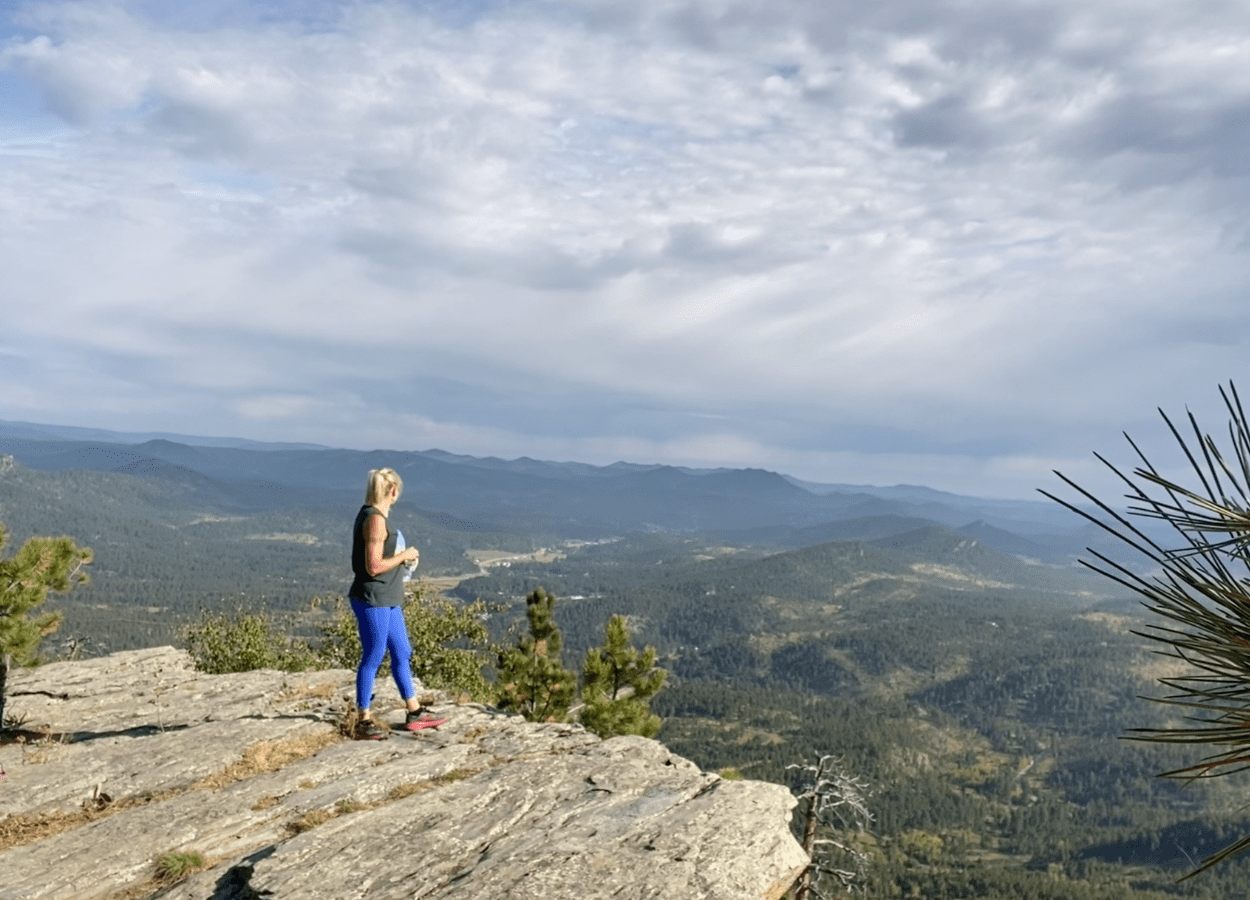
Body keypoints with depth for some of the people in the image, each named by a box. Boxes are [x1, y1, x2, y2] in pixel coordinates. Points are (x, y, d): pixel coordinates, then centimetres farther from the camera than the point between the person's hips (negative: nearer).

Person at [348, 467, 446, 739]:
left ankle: (415, 713, 24)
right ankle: (363, 720, 11)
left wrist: (403, 559, 16)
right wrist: (404, 555, -12)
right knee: (373, 658, 0)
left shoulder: (374, 515, 12)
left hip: (388, 600, 10)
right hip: (372, 600, -10)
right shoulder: (375, 519, -19)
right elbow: (374, 567, -23)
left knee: (402, 653, 15)